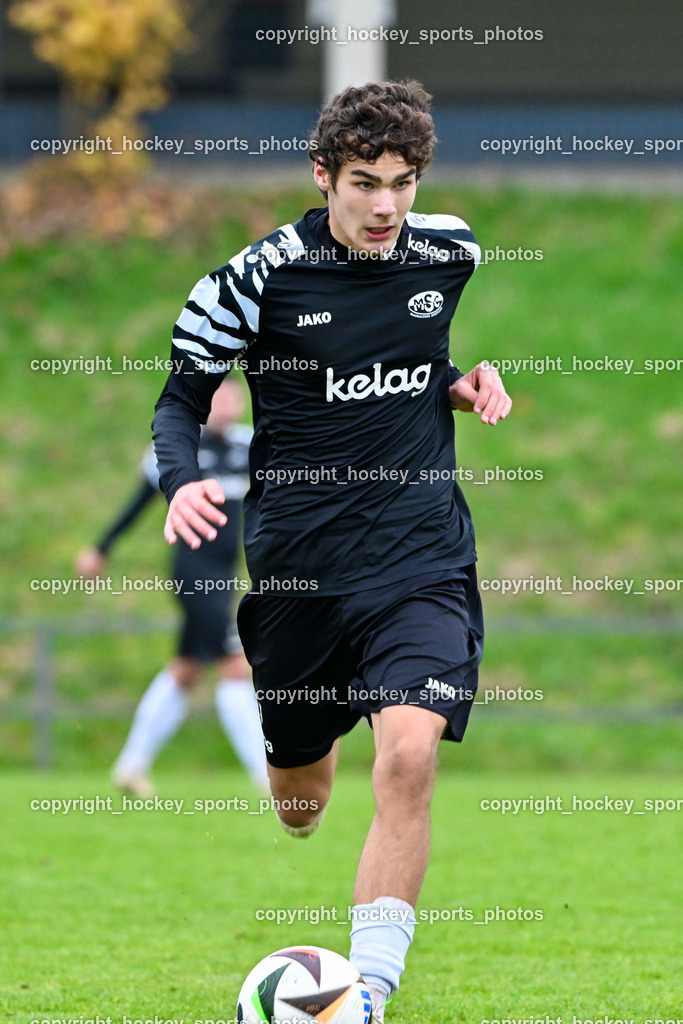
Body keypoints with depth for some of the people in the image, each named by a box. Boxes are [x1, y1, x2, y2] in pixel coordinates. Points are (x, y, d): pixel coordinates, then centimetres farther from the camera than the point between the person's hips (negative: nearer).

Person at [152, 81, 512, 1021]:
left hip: (422, 558, 0)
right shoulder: (260, 275, -9)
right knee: (298, 795, 14)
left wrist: (462, 381, 2)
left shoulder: (453, 255, 0)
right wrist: (182, 483, -18)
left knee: (410, 756, -23)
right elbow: (182, 398, 2)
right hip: (297, 563, 0)